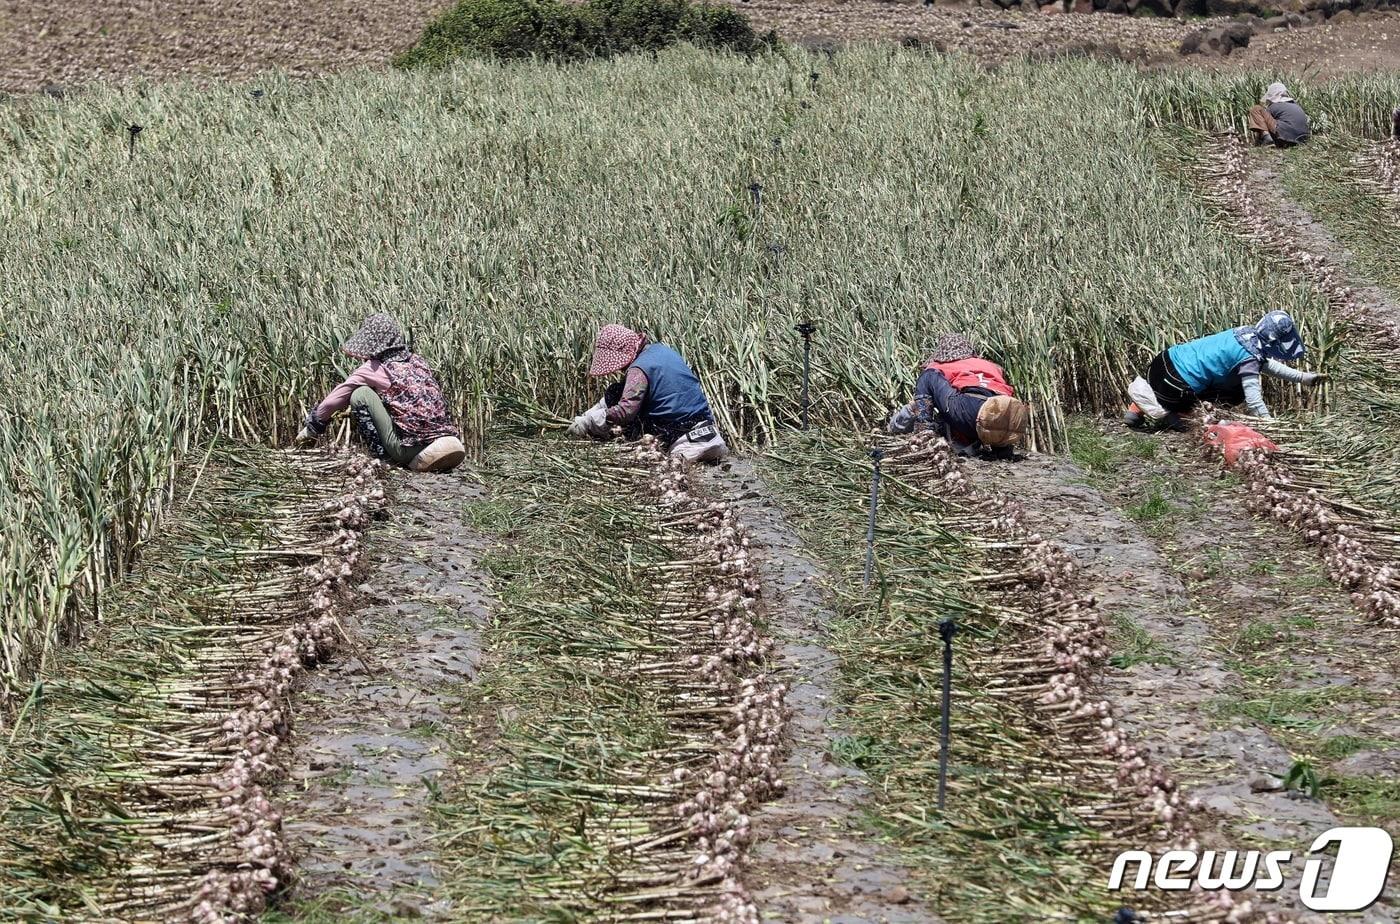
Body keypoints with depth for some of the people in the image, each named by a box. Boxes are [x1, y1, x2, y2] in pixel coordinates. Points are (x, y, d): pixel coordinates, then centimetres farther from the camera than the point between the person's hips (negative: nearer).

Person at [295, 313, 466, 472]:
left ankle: (384, 458, 2)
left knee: (359, 395, 4)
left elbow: (333, 401, 9)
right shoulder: (416, 361, 16)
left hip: (410, 448, -6)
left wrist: (311, 429, 27)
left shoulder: (372, 369, 0)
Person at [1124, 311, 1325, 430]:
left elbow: (1266, 364, 21)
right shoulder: (1250, 356, -18)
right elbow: (1254, 402, -20)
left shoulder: (1247, 332, 6)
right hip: (1179, 383, -7)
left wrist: (1303, 377, 21)